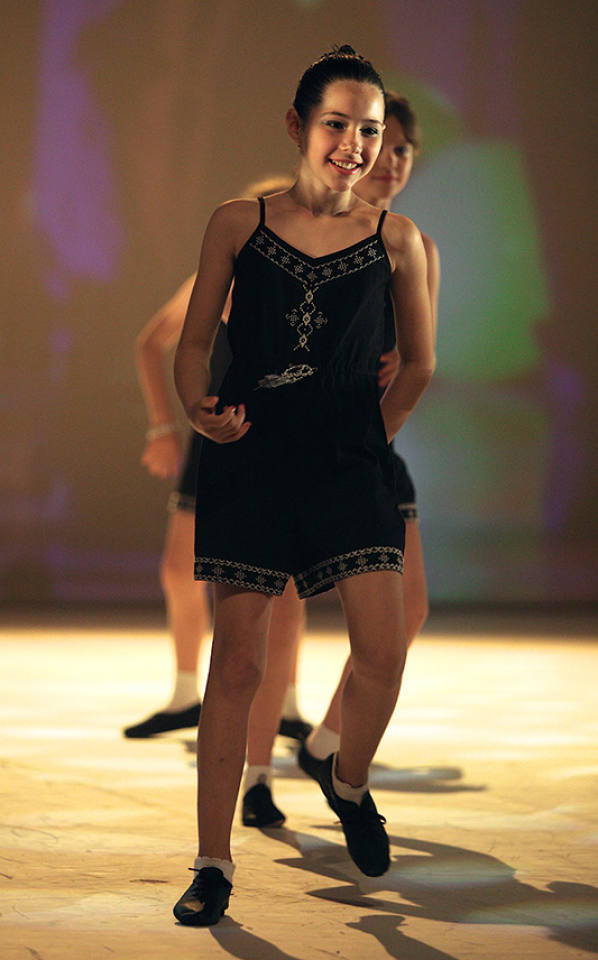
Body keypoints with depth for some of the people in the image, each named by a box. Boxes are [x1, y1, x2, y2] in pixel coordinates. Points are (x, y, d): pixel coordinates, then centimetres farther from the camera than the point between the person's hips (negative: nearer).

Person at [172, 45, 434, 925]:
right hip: (249, 457, -1)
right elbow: (194, 342, 8)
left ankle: (348, 780, 23)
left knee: (383, 648, -10)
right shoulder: (237, 224, 3)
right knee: (238, 655, -2)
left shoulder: (396, 240, 4)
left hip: (350, 460, 1)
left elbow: (419, 363, 16)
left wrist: (373, 434, 11)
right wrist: (199, 408, -8)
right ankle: (214, 863, 5)